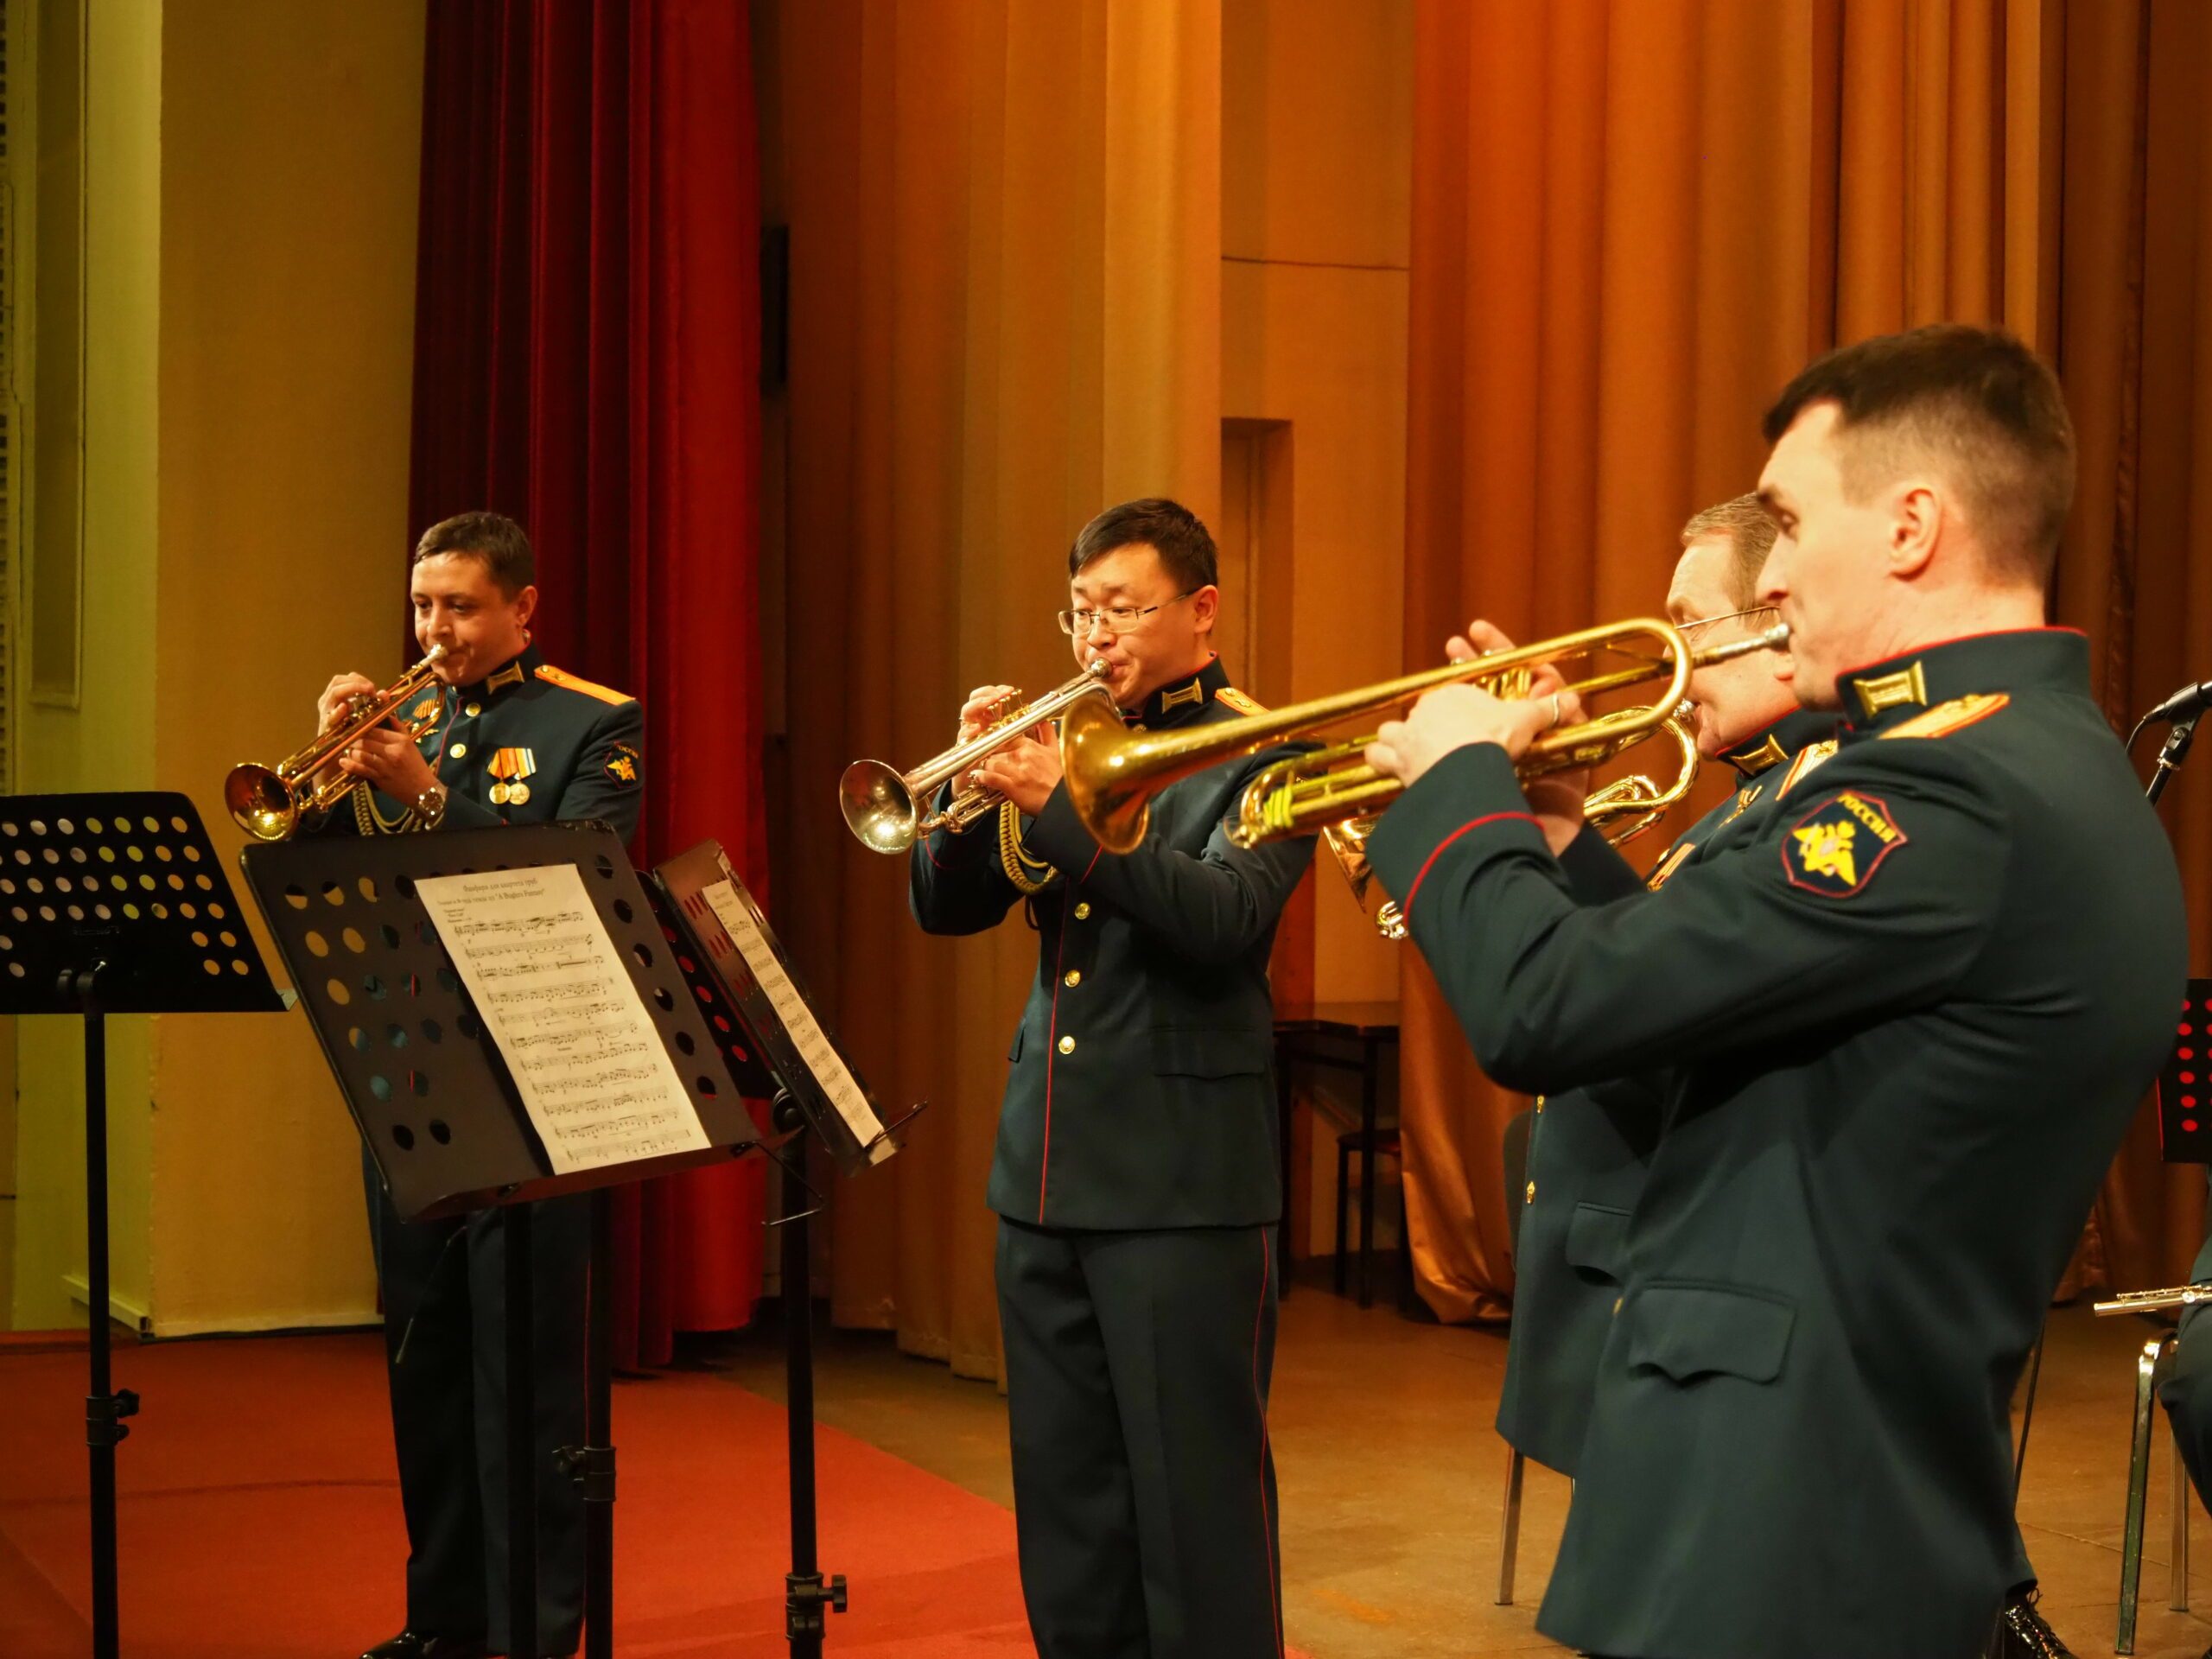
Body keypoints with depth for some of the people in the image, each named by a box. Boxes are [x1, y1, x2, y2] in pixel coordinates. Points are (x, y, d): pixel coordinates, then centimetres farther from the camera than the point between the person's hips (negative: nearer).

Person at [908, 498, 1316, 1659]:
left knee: (1197, 1497, -1)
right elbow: (944, 908, 9)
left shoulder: (1260, 756, -3)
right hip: (1046, 1168, 6)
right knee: (1064, 1496, 12)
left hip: (1183, 1176, -6)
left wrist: (1060, 808, -25)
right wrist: (979, 784, -9)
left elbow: (1225, 917, -19)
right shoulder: (1070, 745, 13)